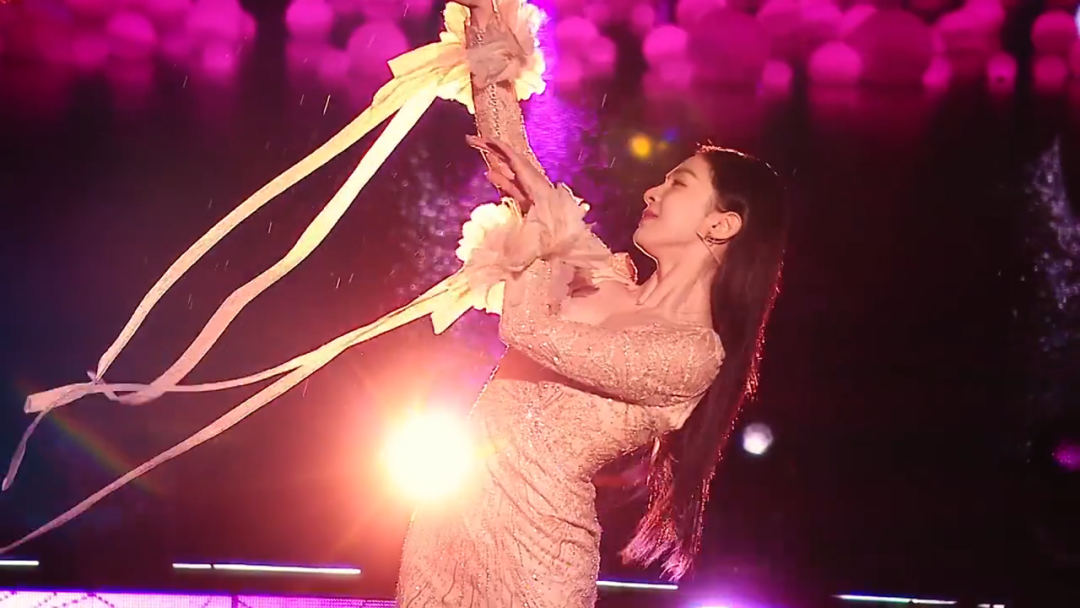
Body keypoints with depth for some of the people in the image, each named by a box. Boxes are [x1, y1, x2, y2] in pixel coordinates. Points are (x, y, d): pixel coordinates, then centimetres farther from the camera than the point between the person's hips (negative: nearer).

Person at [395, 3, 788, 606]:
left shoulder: (695, 353, -15)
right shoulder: (608, 277, 8)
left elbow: (528, 329, -24)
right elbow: (511, 161, 12)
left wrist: (547, 213, -10)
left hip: (527, 556, -7)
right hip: (455, 513, 7)